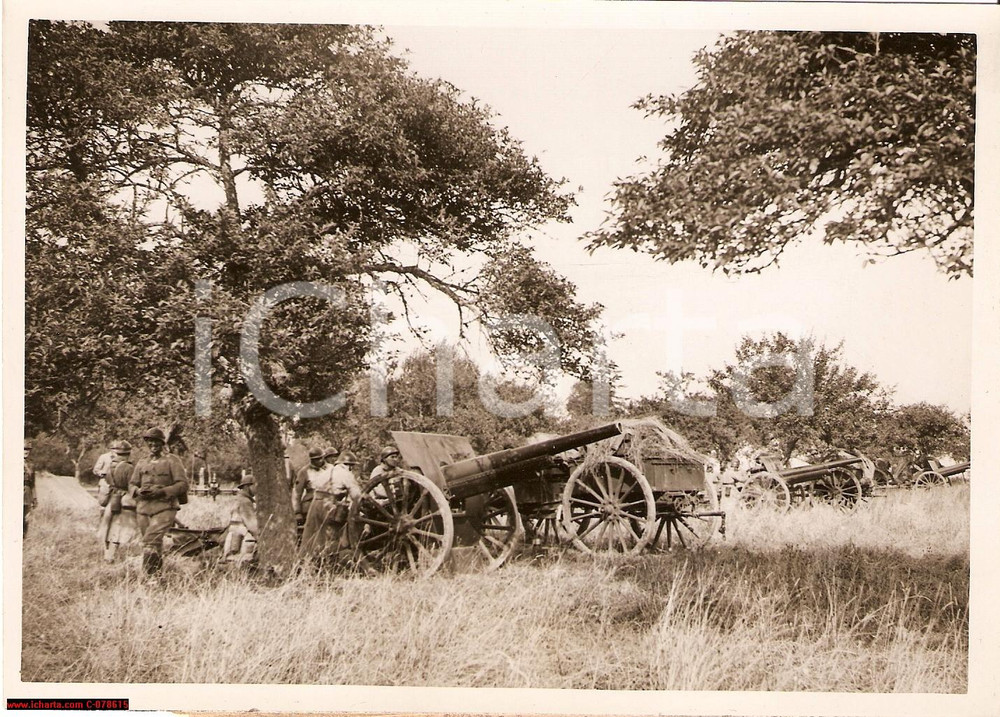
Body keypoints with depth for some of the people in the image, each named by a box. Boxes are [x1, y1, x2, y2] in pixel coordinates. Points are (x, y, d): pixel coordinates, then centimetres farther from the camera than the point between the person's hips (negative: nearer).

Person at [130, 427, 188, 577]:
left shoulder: (172, 461, 2)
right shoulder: (141, 463, 17)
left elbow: (183, 484, -4)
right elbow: (132, 484, 20)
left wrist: (162, 492, -16)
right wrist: (138, 491, -5)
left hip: (164, 508, -5)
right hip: (143, 509, 5)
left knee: (150, 541, -20)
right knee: (156, 544, 12)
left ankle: (149, 575, -19)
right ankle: (158, 573, 26)